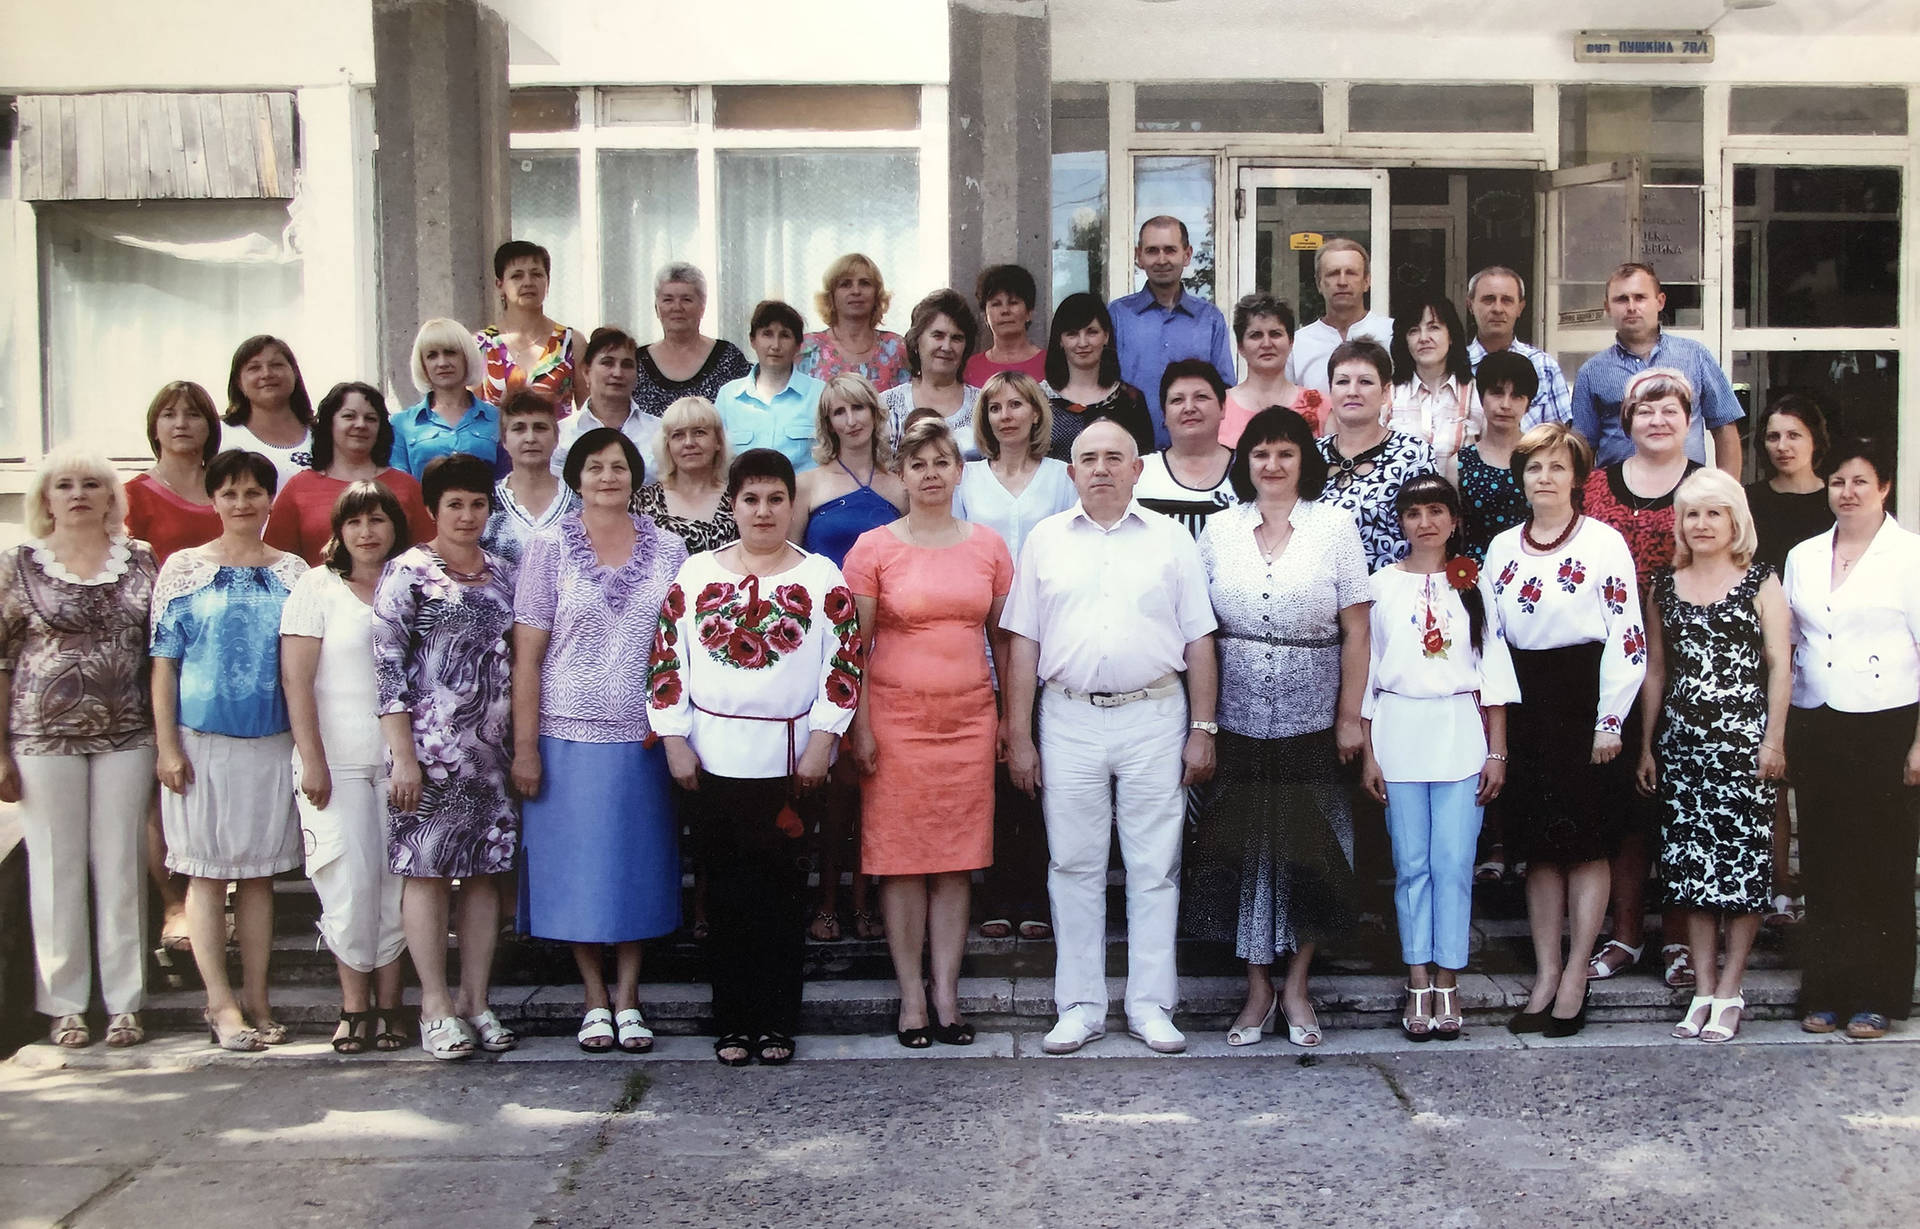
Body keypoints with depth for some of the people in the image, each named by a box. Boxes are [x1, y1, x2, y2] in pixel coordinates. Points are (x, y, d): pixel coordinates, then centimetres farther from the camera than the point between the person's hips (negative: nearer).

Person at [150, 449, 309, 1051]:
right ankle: (221, 1003, 7)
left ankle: (256, 998, 15)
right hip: (201, 739, -2)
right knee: (207, 870, 1)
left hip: (273, 741, 2)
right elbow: (164, 660, 0)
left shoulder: (292, 571, 7)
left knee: (260, 871, 8)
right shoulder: (183, 567, 1)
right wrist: (167, 744, -6)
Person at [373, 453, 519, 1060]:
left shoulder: (504, 574, 14)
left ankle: (476, 1000, 15)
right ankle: (436, 1005, 8)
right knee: (426, 870, -1)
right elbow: (387, 666, -7)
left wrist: (523, 744, 12)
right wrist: (403, 755, -12)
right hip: (430, 747, -5)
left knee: (486, 872, 6)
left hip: (493, 749, 5)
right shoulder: (407, 572, -2)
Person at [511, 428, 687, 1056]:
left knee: (638, 864, 7)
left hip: (645, 739, 1)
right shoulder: (549, 549, 0)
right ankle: (595, 998, 18)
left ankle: (628, 997, 19)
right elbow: (527, 655, -2)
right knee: (576, 866, 4)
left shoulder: (668, 549, 5)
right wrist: (525, 747, -6)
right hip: (570, 736, -1)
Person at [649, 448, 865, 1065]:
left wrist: (820, 744, -7)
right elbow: (667, 660, 6)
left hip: (789, 760, -1)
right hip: (712, 761, 1)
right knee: (726, 894, 5)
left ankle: (778, 1024, 12)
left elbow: (844, 665, 0)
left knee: (780, 896, 2)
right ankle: (732, 1023, 14)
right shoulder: (695, 574, 7)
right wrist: (675, 741, 0)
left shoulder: (822, 579, 3)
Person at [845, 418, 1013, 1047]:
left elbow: (1002, 637, 13)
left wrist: (1009, 717, 8)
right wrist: (861, 728, -6)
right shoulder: (873, 547, 0)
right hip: (897, 713, -2)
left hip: (969, 716, 2)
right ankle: (912, 994, 9)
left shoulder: (988, 546, 8)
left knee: (958, 857, 4)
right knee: (901, 854, 0)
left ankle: (947, 991, 12)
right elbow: (856, 646, 0)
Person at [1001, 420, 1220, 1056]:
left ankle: (1151, 1005, 13)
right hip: (1069, 721, 1)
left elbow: (1199, 641, 6)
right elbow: (1023, 642, 7)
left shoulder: (1171, 539, 7)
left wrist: (1203, 729, 1)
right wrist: (1017, 736, 2)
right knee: (1074, 866, 6)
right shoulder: (1045, 540, 9)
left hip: (1154, 719, -1)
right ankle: (1080, 1006, 15)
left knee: (1154, 868, 3)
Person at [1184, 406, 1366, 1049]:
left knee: (1307, 851, 4)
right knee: (1243, 848, 4)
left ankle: (1296, 986, 19)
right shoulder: (1219, 530, 5)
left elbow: (1355, 631, -2)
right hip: (1237, 722, 2)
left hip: (1310, 722, -1)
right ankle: (1258, 988, 17)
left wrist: (1350, 717, -5)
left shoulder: (1335, 526, -1)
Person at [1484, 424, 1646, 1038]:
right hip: (1523, 705, 5)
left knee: (1586, 843, 2)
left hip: (1584, 701, -5)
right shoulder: (1502, 548, 10)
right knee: (1538, 845, 8)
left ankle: (1574, 980, 9)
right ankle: (1545, 975, 17)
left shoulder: (1605, 543, -4)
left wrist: (1609, 721, -12)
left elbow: (1629, 637, -8)